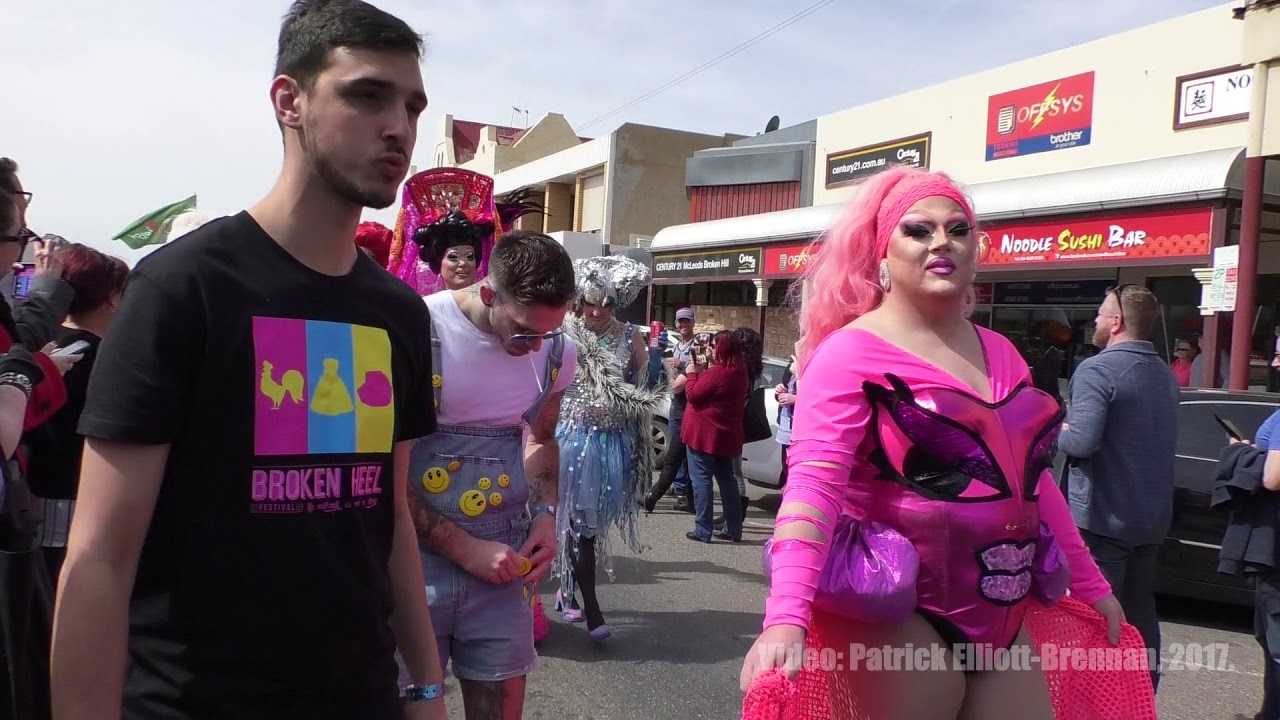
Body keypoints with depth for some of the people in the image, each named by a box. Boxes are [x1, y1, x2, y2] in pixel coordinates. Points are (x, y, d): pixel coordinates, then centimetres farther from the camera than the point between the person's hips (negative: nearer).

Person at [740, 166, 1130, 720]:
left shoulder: (999, 353, 10)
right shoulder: (852, 352, -12)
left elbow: (1032, 476, 18)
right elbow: (813, 485, -24)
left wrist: (1090, 584, 21)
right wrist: (786, 617, -35)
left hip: (998, 612, 7)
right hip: (900, 616, -7)